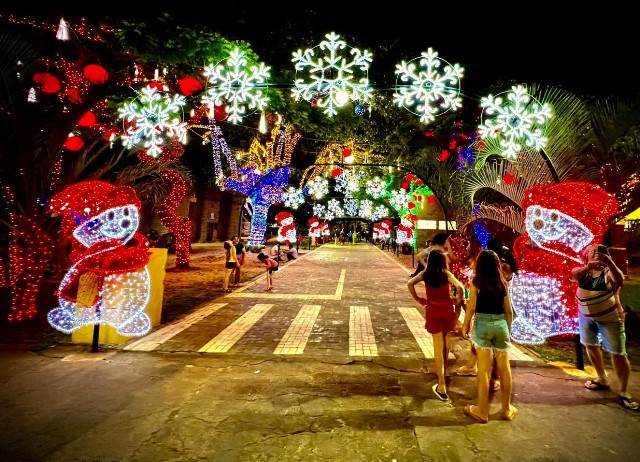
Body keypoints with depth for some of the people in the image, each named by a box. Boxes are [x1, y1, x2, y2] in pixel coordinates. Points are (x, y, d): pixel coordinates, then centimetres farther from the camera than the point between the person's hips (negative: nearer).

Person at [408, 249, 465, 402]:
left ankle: (442, 386, 0)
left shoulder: (425, 273, -3)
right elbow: (460, 287, -17)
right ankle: (442, 370, 41)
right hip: (447, 310, 0)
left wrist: (418, 299, -1)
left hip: (432, 311, 0)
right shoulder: (447, 274, -6)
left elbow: (410, 284, -11)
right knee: (445, 343, 21)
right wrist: (457, 299, 0)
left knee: (438, 346, 2)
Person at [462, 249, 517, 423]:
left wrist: (465, 325, 5)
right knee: (505, 369, 14)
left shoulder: (476, 281, -5)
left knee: (483, 369, 3)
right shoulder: (503, 283, 6)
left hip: (482, 324, -3)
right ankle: (507, 409, 28)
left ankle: (482, 411, 13)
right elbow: (509, 310, 9)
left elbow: (471, 307, -7)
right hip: (501, 324, 4)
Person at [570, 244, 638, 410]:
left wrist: (610, 263, -50)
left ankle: (623, 391, 9)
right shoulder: (583, 270, -9)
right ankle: (602, 380, 35)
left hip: (609, 317, -4)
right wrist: (588, 267, -49)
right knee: (591, 346, 16)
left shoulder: (608, 271, -17)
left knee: (618, 352, -3)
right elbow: (572, 276, -31)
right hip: (586, 316, 4)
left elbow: (620, 281, -37)